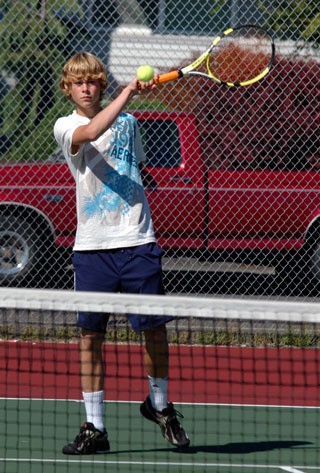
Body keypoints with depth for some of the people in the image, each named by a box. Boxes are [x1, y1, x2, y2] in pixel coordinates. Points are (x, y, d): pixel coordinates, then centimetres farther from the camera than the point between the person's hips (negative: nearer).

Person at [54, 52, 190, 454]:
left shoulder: (127, 122, 11)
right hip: (91, 245, -2)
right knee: (90, 333, -1)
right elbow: (91, 133, -25)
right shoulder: (65, 127, -2)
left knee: (154, 326, 3)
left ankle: (159, 403, 26)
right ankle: (94, 427, 5)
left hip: (136, 240, 2)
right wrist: (128, 92, -29)